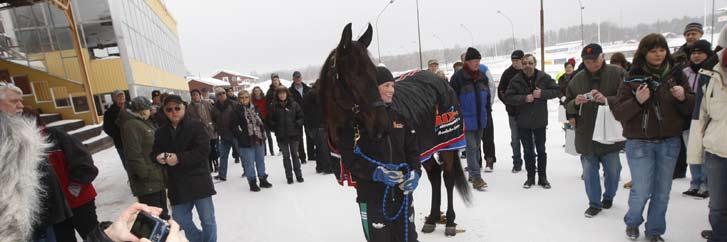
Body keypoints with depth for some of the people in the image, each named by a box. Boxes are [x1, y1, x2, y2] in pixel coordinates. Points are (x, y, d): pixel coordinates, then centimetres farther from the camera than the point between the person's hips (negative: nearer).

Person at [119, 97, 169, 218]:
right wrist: (144, 174, -22)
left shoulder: (144, 122, 15)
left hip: (157, 176, 10)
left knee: (162, 210, 24)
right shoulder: (131, 125, -16)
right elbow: (134, 154, -23)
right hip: (147, 181, -10)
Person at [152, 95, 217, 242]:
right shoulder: (161, 132, 9)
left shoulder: (196, 126, -6)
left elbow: (202, 151, -16)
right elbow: (155, 153, 12)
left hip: (198, 181, -4)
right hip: (177, 184, 5)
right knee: (180, 220, 14)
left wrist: (179, 158, -23)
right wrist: (158, 157, -11)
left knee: (207, 219, 6)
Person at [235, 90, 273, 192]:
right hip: (246, 141, -5)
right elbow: (234, 126, -9)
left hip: (259, 139, 5)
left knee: (260, 160, 14)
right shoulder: (237, 110, -6)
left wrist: (263, 134, 8)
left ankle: (263, 179, 27)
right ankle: (252, 182, 15)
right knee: (249, 162, 2)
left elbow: (261, 121, 14)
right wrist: (240, 135, -15)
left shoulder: (254, 108, 8)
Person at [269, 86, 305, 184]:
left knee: (295, 154, 9)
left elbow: (300, 116, 3)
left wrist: (297, 125, -8)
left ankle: (298, 175, 19)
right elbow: (271, 120, 4)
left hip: (293, 134, 0)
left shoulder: (294, 105, 0)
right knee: (286, 156, 8)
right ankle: (289, 176, 16)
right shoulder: (274, 106, 0)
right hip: (281, 136, 0)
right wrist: (276, 129, -5)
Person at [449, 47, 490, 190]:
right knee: (471, 148, -9)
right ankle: (476, 178, -6)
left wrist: (486, 112, 13)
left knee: (476, 147, 15)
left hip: (481, 119, 7)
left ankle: (473, 174, 27)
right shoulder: (458, 77, -10)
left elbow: (487, 96, 18)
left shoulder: (482, 77, 9)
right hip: (466, 120, -7)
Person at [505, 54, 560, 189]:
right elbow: (508, 97, -12)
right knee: (528, 151, 11)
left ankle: (543, 177, 25)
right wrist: (524, 98, -24)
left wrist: (542, 94, -18)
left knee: (541, 150, 11)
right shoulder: (516, 80, -8)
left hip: (540, 121, 0)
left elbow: (557, 90, -2)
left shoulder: (544, 77, -5)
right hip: (523, 122, 0)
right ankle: (530, 177, 24)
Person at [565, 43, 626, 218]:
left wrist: (606, 100, -29)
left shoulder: (618, 73, -5)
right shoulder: (577, 79, 3)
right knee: (589, 172, 7)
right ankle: (594, 203, 24)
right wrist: (576, 102, -16)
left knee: (612, 170, 12)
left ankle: (608, 196, 39)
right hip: (586, 135, 2)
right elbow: (567, 105, 6)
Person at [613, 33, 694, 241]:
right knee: (642, 191, 2)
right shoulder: (632, 79, -5)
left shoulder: (676, 75, 3)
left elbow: (691, 108, 7)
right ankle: (632, 222, 30)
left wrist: (683, 97, -14)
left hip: (670, 143, 3)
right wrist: (637, 101, -24)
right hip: (639, 144, -3)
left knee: (662, 191, 10)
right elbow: (618, 113, -7)